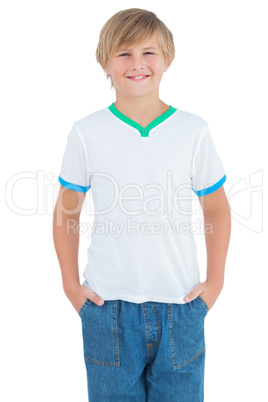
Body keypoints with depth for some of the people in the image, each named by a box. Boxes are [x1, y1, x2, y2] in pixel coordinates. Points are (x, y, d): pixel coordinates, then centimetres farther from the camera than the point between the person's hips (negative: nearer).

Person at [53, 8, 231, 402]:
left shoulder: (194, 131, -3)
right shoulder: (86, 133, -4)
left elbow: (217, 209, 7)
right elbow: (66, 210, 5)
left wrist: (215, 281, 4)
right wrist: (71, 284, 3)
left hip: (180, 302, 1)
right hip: (107, 305, 0)